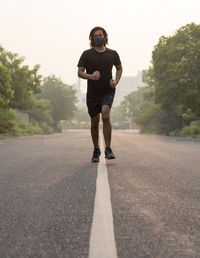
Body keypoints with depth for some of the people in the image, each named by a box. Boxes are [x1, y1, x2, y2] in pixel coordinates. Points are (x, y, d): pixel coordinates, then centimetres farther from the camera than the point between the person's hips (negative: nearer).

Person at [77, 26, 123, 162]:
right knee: (94, 122, 7)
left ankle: (108, 149, -15)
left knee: (106, 116, -23)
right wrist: (91, 76, -21)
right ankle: (96, 150, 25)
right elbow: (80, 72, 0)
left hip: (108, 91, -1)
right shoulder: (87, 54, 1)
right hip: (92, 92, 1)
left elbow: (119, 68, 20)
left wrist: (116, 81, 2)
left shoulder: (113, 54, 4)